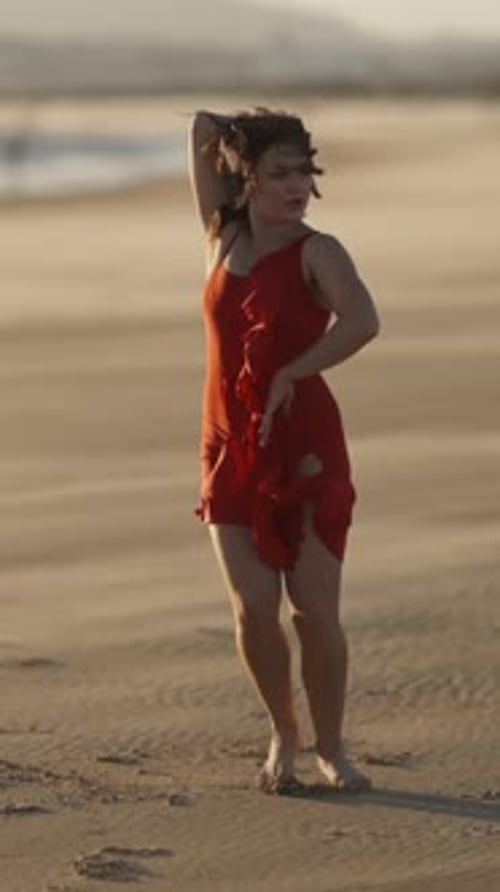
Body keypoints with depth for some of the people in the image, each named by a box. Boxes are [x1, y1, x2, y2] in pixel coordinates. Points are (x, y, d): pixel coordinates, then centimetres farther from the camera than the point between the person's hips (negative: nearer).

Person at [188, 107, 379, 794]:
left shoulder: (316, 252, -7)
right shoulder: (224, 239, 7)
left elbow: (362, 323, -25)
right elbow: (203, 129, 14)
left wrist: (290, 375, -18)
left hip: (305, 446, -3)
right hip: (231, 448, 4)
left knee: (316, 611, -5)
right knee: (254, 608, -4)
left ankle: (331, 749, 11)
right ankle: (283, 736, 16)